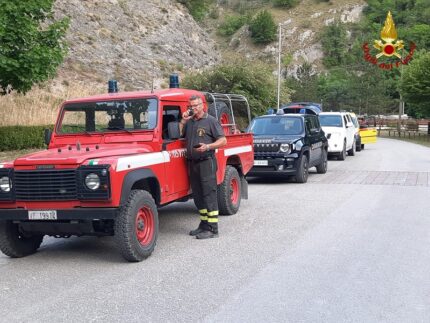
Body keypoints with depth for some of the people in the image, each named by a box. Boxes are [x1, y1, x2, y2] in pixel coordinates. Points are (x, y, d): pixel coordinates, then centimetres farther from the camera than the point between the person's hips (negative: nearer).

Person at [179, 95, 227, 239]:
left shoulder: (211, 121, -3)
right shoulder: (189, 122, 17)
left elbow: (223, 141, -7)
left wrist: (207, 147, -21)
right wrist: (183, 120, 3)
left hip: (206, 162, -7)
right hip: (192, 163, 7)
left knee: (209, 194, -8)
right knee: (198, 195, 12)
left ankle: (212, 228, -7)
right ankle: (204, 224, 22)